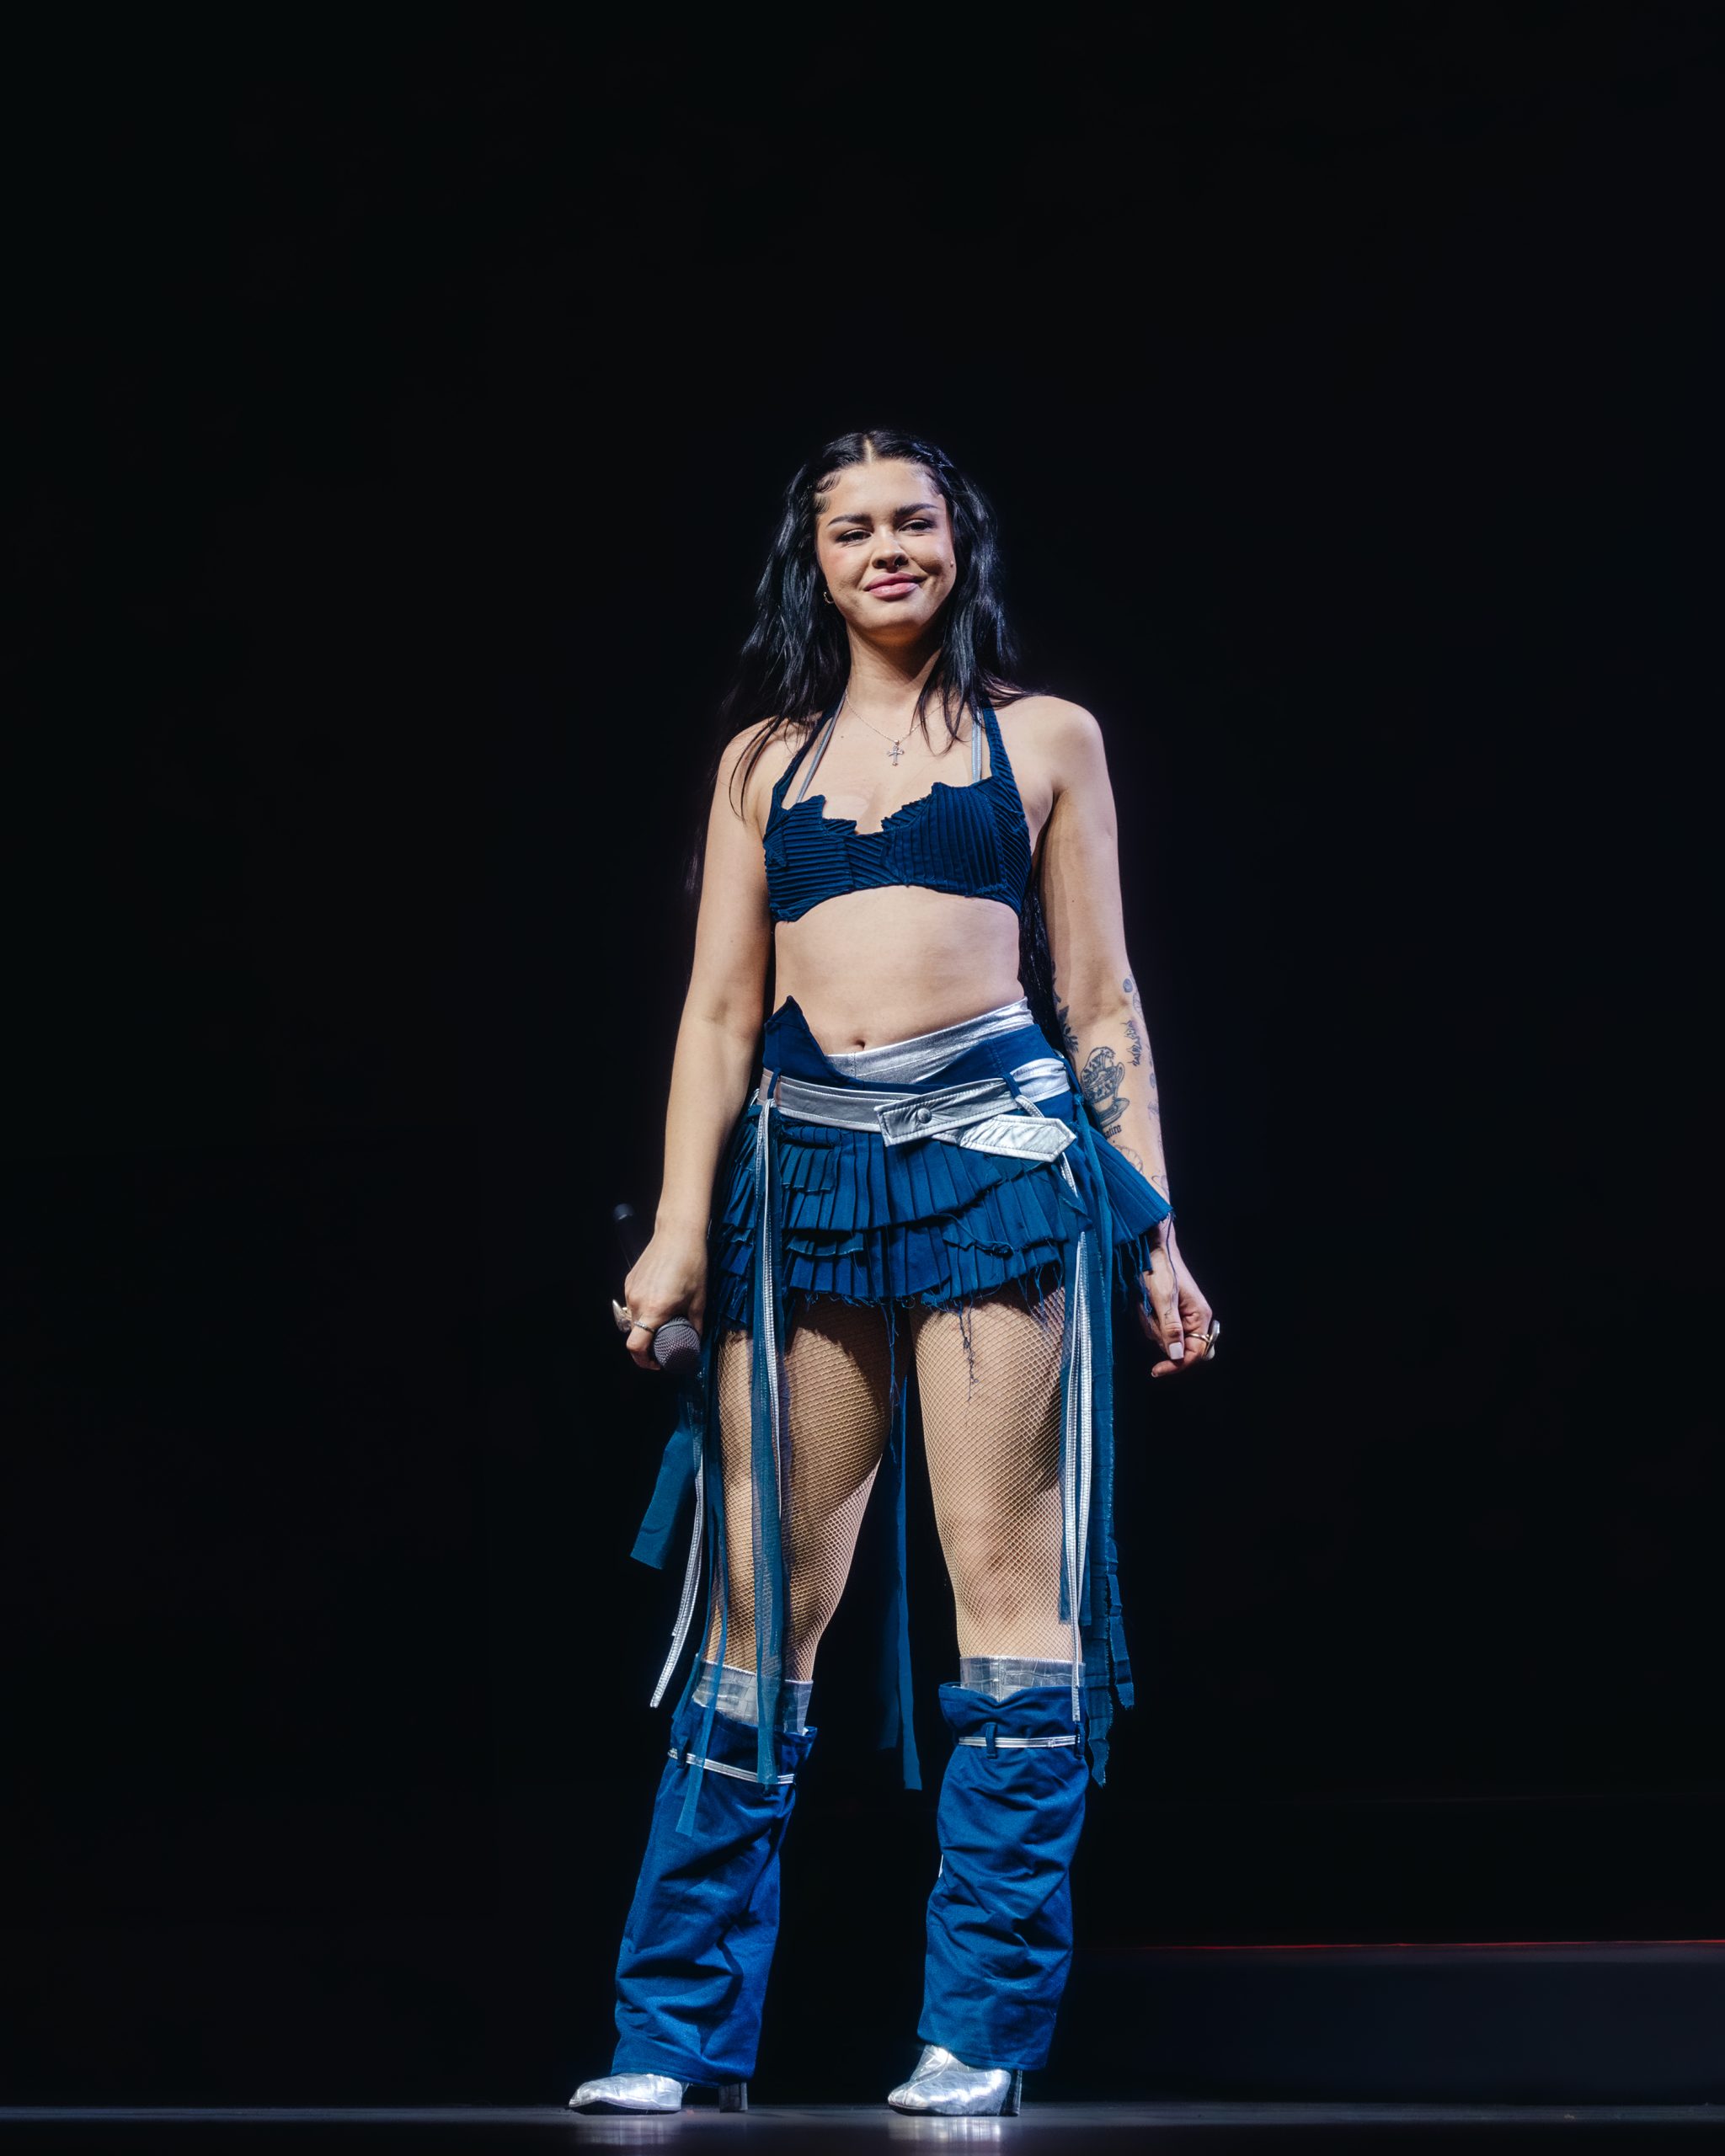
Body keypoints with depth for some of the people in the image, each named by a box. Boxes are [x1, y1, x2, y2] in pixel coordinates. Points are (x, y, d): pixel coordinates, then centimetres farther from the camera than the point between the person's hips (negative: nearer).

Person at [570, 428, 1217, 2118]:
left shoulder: (1043, 740, 13)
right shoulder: (764, 759, 17)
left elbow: (1100, 995, 11)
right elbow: (720, 1009, 13)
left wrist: (1153, 1226, 5)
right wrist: (681, 1225, 2)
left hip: (997, 1143, -2)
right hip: (800, 1162, 2)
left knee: (1004, 1568, -6)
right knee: (760, 1585, -1)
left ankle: (981, 2029, -2)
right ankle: (681, 2032, 3)